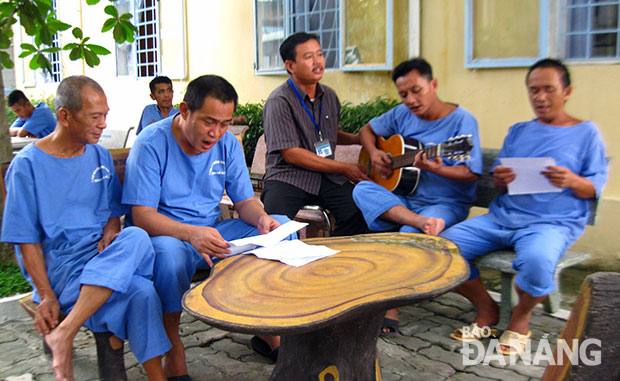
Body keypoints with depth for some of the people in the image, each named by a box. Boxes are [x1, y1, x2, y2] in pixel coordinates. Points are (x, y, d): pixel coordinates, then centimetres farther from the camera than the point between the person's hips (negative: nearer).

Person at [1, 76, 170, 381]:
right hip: (59, 262, -5)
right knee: (140, 292, -32)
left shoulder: (100, 156, 14)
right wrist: (46, 295, -14)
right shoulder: (27, 165, -3)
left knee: (137, 238, -33)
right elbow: (27, 240, -4)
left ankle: (65, 332, -30)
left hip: (104, 253, 5)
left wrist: (110, 234, -6)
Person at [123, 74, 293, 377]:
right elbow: (142, 216, -21)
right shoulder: (151, 144, -15)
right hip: (166, 234, -5)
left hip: (213, 233, 5)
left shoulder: (228, 143, 2)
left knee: (281, 226, -12)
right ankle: (173, 347, -16)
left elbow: (244, 201, 4)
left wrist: (261, 218, -21)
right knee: (169, 251, -40)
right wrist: (191, 233, -39)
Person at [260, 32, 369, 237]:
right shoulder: (279, 101, -8)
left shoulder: (329, 96, 14)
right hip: (288, 177, -5)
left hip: (327, 177, 5)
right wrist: (344, 168, -11)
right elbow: (291, 154, -14)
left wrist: (360, 139, 12)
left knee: (360, 212, -22)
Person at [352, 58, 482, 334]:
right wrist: (373, 152, 1)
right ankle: (423, 222, -40)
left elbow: (471, 174, -12)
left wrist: (435, 169, -31)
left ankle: (389, 311, -21)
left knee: (410, 233, -34)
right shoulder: (403, 114, 9)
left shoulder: (461, 120, -7)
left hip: (446, 202, -5)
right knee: (362, 190, -22)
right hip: (403, 198, 5)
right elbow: (367, 130, 23)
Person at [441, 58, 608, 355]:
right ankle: (487, 310, 6)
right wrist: (500, 181, -8)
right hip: (502, 216, 4)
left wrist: (572, 181, -18)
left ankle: (520, 320, -3)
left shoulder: (586, 133, 10)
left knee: (536, 260, -39)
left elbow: (595, 188, 5)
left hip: (554, 222, -4)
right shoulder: (518, 132, 20)